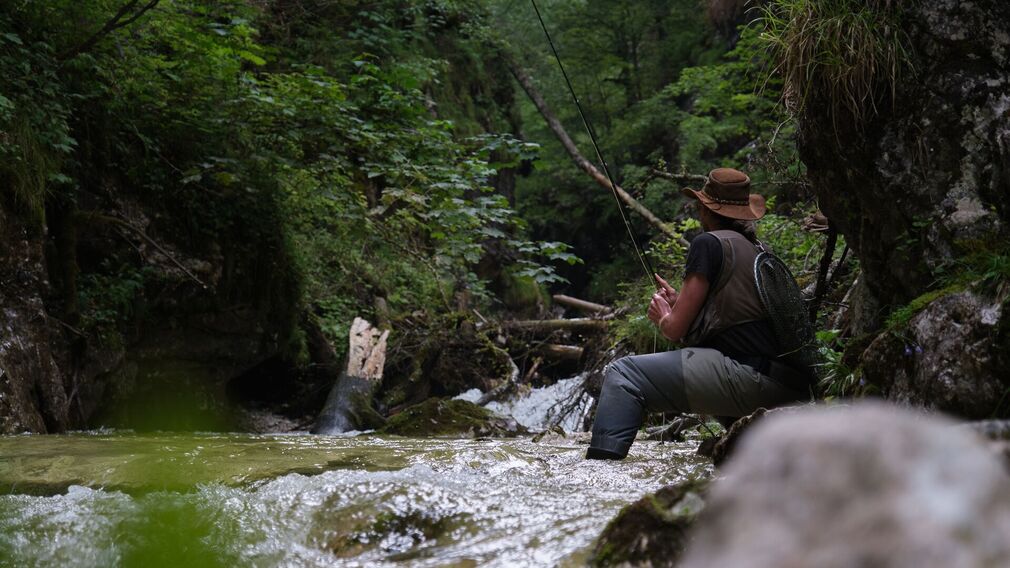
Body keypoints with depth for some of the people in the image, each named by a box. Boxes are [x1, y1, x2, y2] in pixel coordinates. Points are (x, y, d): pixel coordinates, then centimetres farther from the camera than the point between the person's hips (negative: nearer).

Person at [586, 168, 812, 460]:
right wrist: (678, 301, 30)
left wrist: (663, 317, 19)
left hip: (747, 378, -9)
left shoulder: (710, 243, -2)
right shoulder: (759, 249, 21)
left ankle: (600, 462, -22)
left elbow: (676, 329, -2)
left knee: (623, 374, -7)